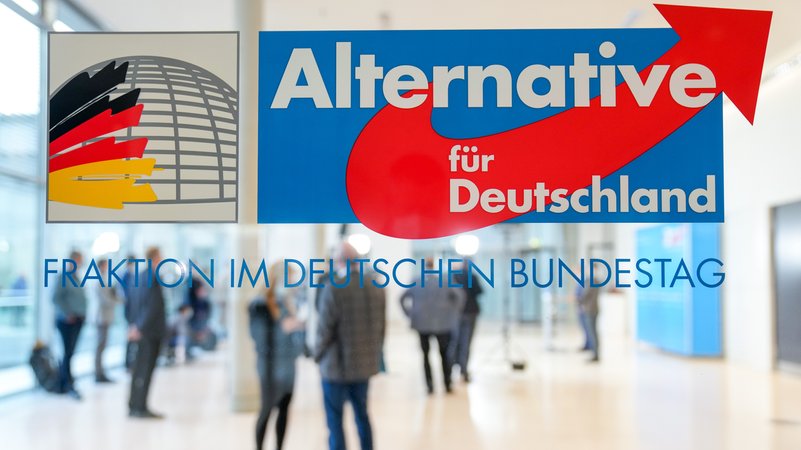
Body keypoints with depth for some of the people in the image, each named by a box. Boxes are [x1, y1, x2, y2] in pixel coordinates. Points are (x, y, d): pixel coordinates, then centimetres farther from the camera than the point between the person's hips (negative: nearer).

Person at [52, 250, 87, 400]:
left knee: (70, 352, 11)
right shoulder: (64, 276, -10)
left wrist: (82, 313, 7)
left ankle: (62, 383, 21)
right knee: (68, 352, -6)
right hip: (67, 320, -7)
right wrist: (68, 314, -15)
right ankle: (69, 385, -1)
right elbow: (56, 298, -15)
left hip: (78, 320, 7)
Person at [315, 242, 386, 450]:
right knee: (362, 414, 21)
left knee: (335, 420, 5)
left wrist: (318, 355, 2)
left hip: (336, 365, -5)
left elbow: (325, 328, -15)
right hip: (364, 364, 5)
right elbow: (381, 326, 5)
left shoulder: (334, 288, -17)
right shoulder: (376, 287, 0)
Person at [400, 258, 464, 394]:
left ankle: (429, 385, 1)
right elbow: (459, 295, -12)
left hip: (422, 324, 1)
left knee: (425, 354, 10)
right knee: (444, 354, 13)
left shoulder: (417, 284, 3)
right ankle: (447, 384, 11)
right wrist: (454, 312, -2)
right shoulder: (443, 282, -5)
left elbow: (403, 298, 5)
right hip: (442, 324, -1)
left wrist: (411, 314, 8)